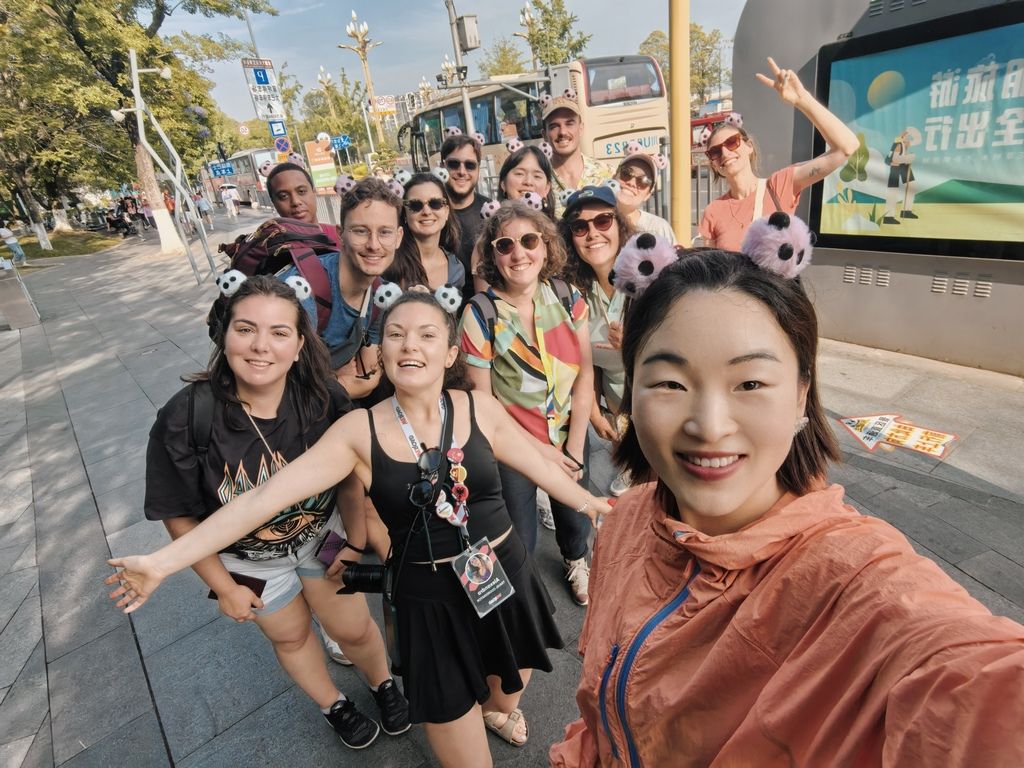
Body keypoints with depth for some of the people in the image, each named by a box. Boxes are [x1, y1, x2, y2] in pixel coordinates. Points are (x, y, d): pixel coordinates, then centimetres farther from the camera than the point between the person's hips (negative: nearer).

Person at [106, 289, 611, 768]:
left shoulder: (481, 409, -10)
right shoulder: (360, 431, -14)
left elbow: (545, 470, 2)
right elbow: (264, 497, -16)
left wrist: (597, 507, 12)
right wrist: (161, 562, -19)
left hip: (505, 575, 2)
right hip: (428, 595, -2)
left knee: (509, 689, 29)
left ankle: (497, 710, 66)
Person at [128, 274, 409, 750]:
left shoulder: (323, 399, -27)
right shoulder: (185, 418, -29)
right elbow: (179, 516, -15)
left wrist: (355, 544, -8)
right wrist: (224, 587, -7)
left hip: (321, 535, 0)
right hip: (247, 559, 0)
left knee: (354, 629, 14)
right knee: (290, 637, 23)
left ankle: (383, 684, 50)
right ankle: (334, 706, 54)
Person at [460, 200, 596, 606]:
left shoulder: (567, 296, -8)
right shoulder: (480, 313, -18)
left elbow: (584, 373, -4)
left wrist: (575, 446, -8)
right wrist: (541, 450, -11)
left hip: (569, 437, 4)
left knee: (574, 514, 25)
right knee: (518, 543, 12)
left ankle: (576, 561, 60)